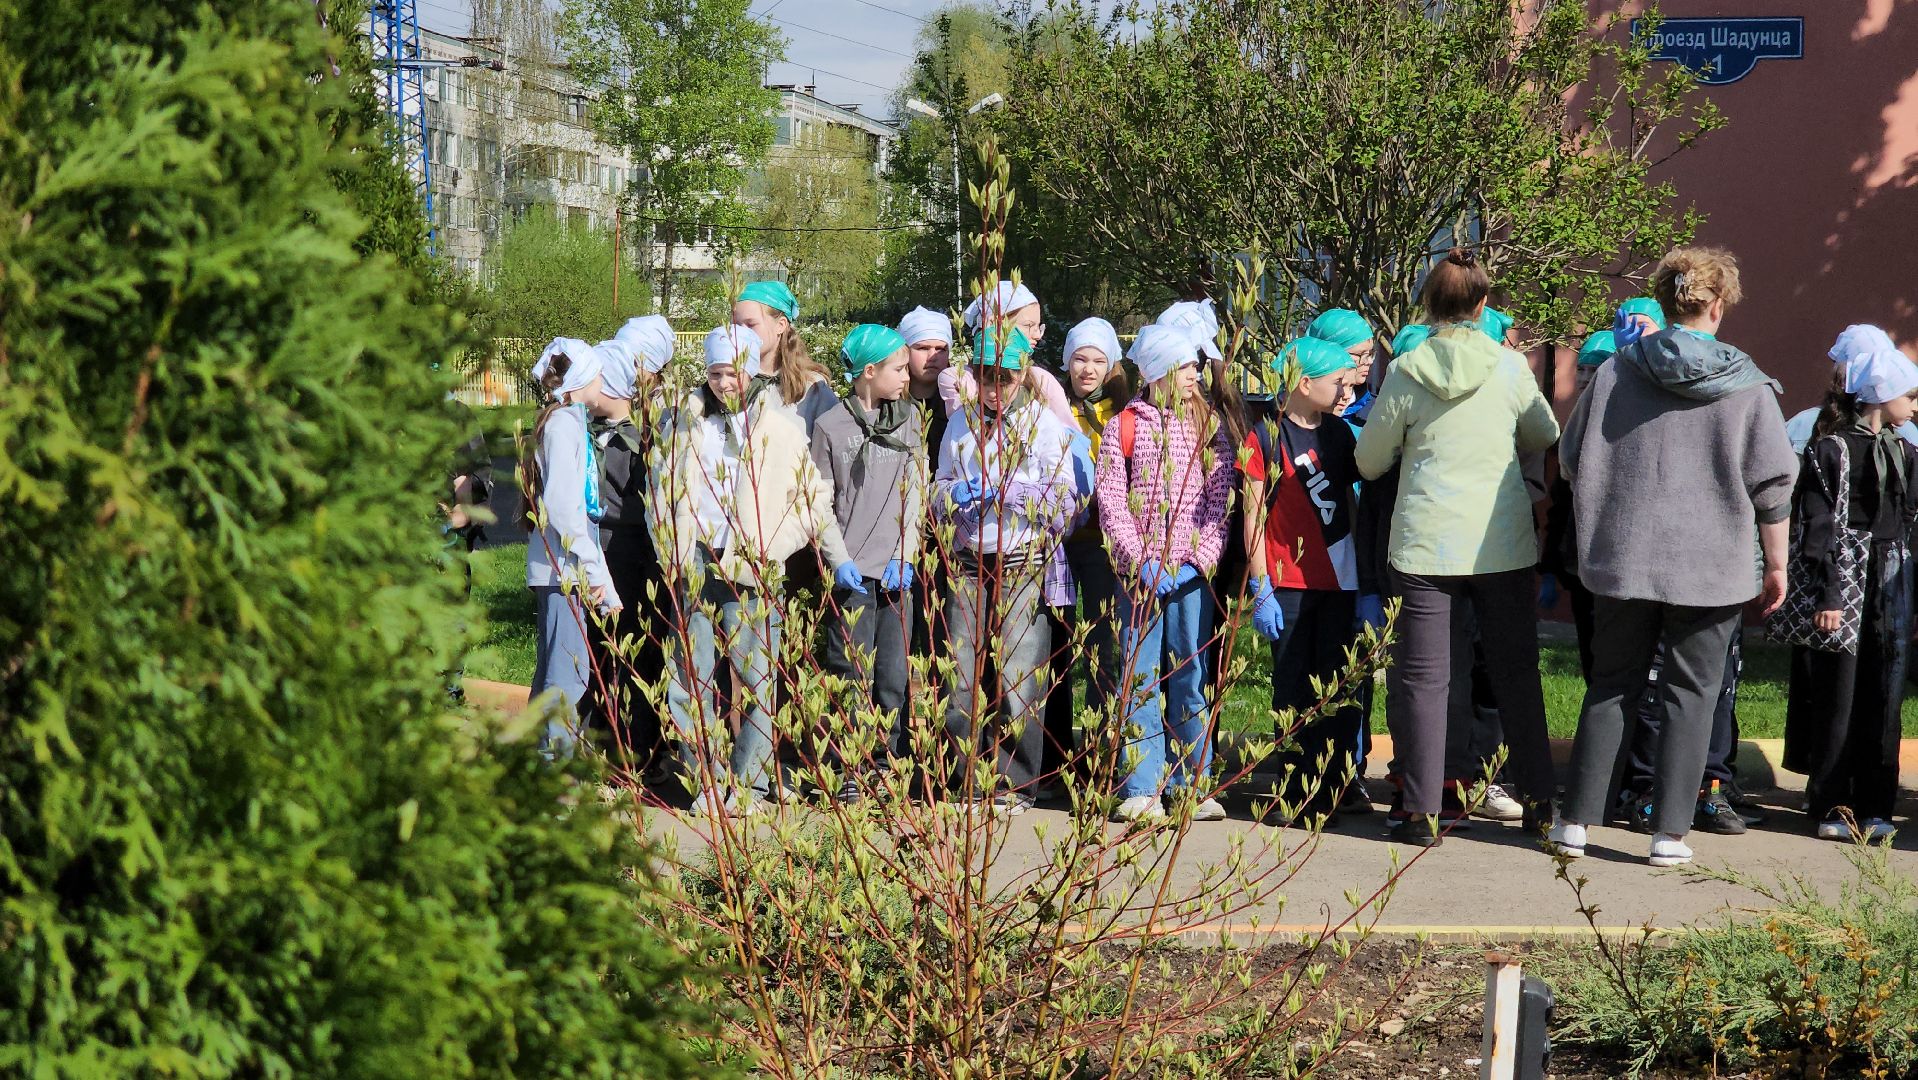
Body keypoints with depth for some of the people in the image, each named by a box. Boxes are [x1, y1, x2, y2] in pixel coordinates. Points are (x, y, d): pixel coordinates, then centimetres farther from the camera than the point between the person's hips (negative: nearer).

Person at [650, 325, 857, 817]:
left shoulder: (779, 426, 5)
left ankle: (748, 785, 6)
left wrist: (839, 558, 6)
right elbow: (660, 493, 17)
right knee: (687, 682, 1)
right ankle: (707, 784, 11)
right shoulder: (684, 422, 11)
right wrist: (668, 553, 6)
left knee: (755, 681, -4)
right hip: (693, 567, 3)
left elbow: (814, 495, 10)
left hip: (751, 568, -2)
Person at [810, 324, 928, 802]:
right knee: (851, 675, -3)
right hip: (851, 571, -2)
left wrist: (904, 557, -1)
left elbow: (916, 492, 9)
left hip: (897, 570, 2)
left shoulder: (909, 417, 11)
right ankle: (849, 774, 4)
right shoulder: (831, 426, 3)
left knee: (894, 678, 1)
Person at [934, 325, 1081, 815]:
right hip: (968, 564, 4)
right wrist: (954, 495, -1)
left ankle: (1014, 784, 3)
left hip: (1024, 565, -4)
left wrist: (1010, 492, -14)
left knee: (1019, 675, -6)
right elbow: (938, 493, 22)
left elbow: (1065, 503, -2)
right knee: (962, 674, 1)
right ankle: (967, 781, 11)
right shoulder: (961, 425, 13)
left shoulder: (1046, 424, 1)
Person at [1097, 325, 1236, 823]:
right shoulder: (1124, 426, 5)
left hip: (1193, 572, 2)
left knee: (1190, 676, 5)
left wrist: (1202, 556, -10)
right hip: (1140, 572, -2)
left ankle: (1191, 785, 11)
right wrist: (1141, 560, -13)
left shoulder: (1209, 425, 10)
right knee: (1140, 678, -1)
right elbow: (1110, 499, -2)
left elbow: (1221, 497, 4)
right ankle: (1141, 790, 2)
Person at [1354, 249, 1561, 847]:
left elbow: (1369, 462, 3)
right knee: (1516, 672, 13)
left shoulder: (1406, 372, -6)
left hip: (1426, 541, -1)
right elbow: (1546, 438, 13)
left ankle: (1422, 811, 4)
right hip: (1503, 542, 2)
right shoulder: (1511, 367, -4)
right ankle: (1537, 798, 21)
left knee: (1421, 676, 5)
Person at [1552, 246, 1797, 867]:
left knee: (1611, 686, 12)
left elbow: (1572, 460, 6)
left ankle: (1576, 821, 12)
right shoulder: (1748, 386, -4)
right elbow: (1772, 487, -3)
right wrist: (1777, 564, 6)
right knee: (1690, 694, 7)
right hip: (1712, 566, -2)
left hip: (1623, 559, 2)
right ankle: (1670, 832, 7)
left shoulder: (1615, 372, 0)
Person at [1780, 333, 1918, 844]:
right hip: (1843, 585, -6)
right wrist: (1826, 596, -15)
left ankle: (1874, 807, 12)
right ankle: (1831, 807, 5)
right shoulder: (1831, 448, -5)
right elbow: (1818, 528, -9)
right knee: (1836, 697, -3)